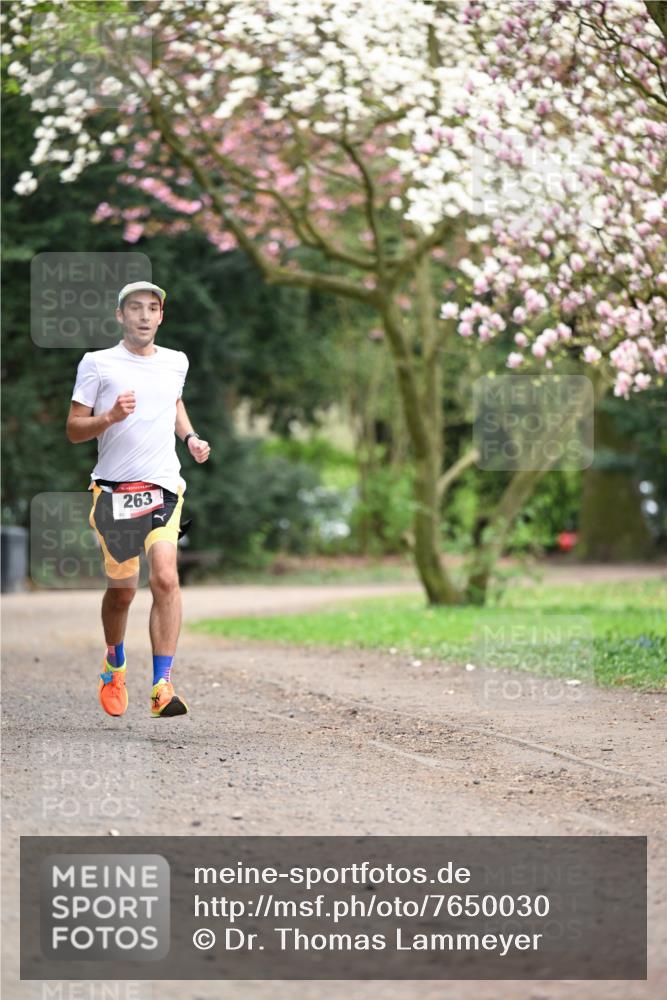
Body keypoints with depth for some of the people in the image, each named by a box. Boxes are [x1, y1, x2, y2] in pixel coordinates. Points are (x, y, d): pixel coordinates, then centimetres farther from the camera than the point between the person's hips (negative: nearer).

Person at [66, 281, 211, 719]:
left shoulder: (176, 362, 12)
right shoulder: (98, 363, 1)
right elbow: (74, 429, 1)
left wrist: (191, 437, 16)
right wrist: (111, 417, -17)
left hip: (164, 488, 1)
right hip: (113, 488, -1)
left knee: (165, 577, -20)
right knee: (121, 589, 7)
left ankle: (162, 686, -21)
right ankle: (115, 663, 38)